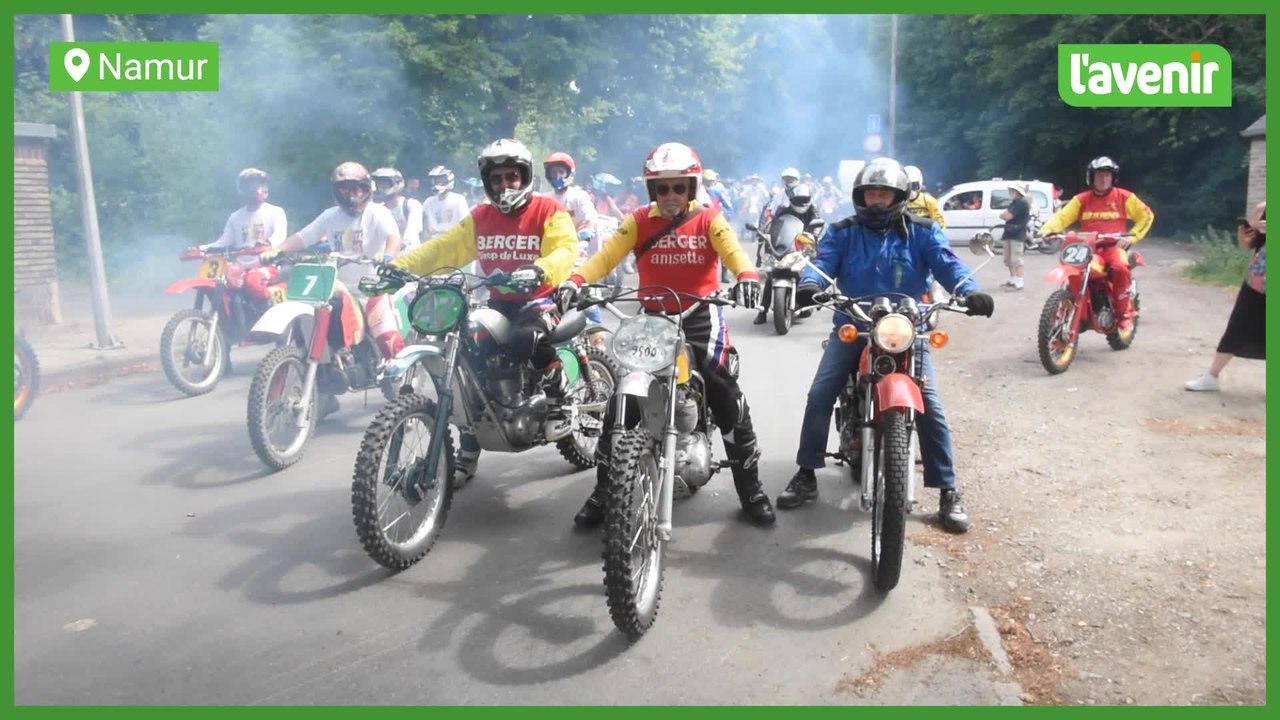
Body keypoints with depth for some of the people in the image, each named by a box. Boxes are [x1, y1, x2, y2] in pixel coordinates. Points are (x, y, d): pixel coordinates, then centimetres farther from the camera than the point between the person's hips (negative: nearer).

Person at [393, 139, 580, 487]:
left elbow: (566, 249, -20)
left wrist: (539, 270, -43)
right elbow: (443, 247, 6)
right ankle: (466, 456, 7)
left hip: (540, 299, -5)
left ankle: (557, 403, -11)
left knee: (527, 338, -38)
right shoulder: (479, 217, 11)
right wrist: (399, 265, -10)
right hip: (498, 303, 6)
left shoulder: (549, 211, -4)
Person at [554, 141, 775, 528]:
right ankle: (603, 490, 11)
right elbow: (607, 254, -8)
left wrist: (747, 275, -39)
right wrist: (575, 280, -28)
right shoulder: (638, 221, 4)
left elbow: (732, 249, -16)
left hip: (701, 317, -1)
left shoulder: (709, 218, 2)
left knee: (728, 400, -2)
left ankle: (750, 488, 15)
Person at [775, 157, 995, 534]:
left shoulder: (922, 231, 4)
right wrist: (810, 284, -34)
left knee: (930, 406, -8)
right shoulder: (842, 232, 5)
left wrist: (969, 291, -31)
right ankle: (806, 475, 7)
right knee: (819, 396, -10)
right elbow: (823, 261, -10)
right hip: (852, 327, 1)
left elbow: (947, 262, -9)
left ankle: (948, 492, 5)